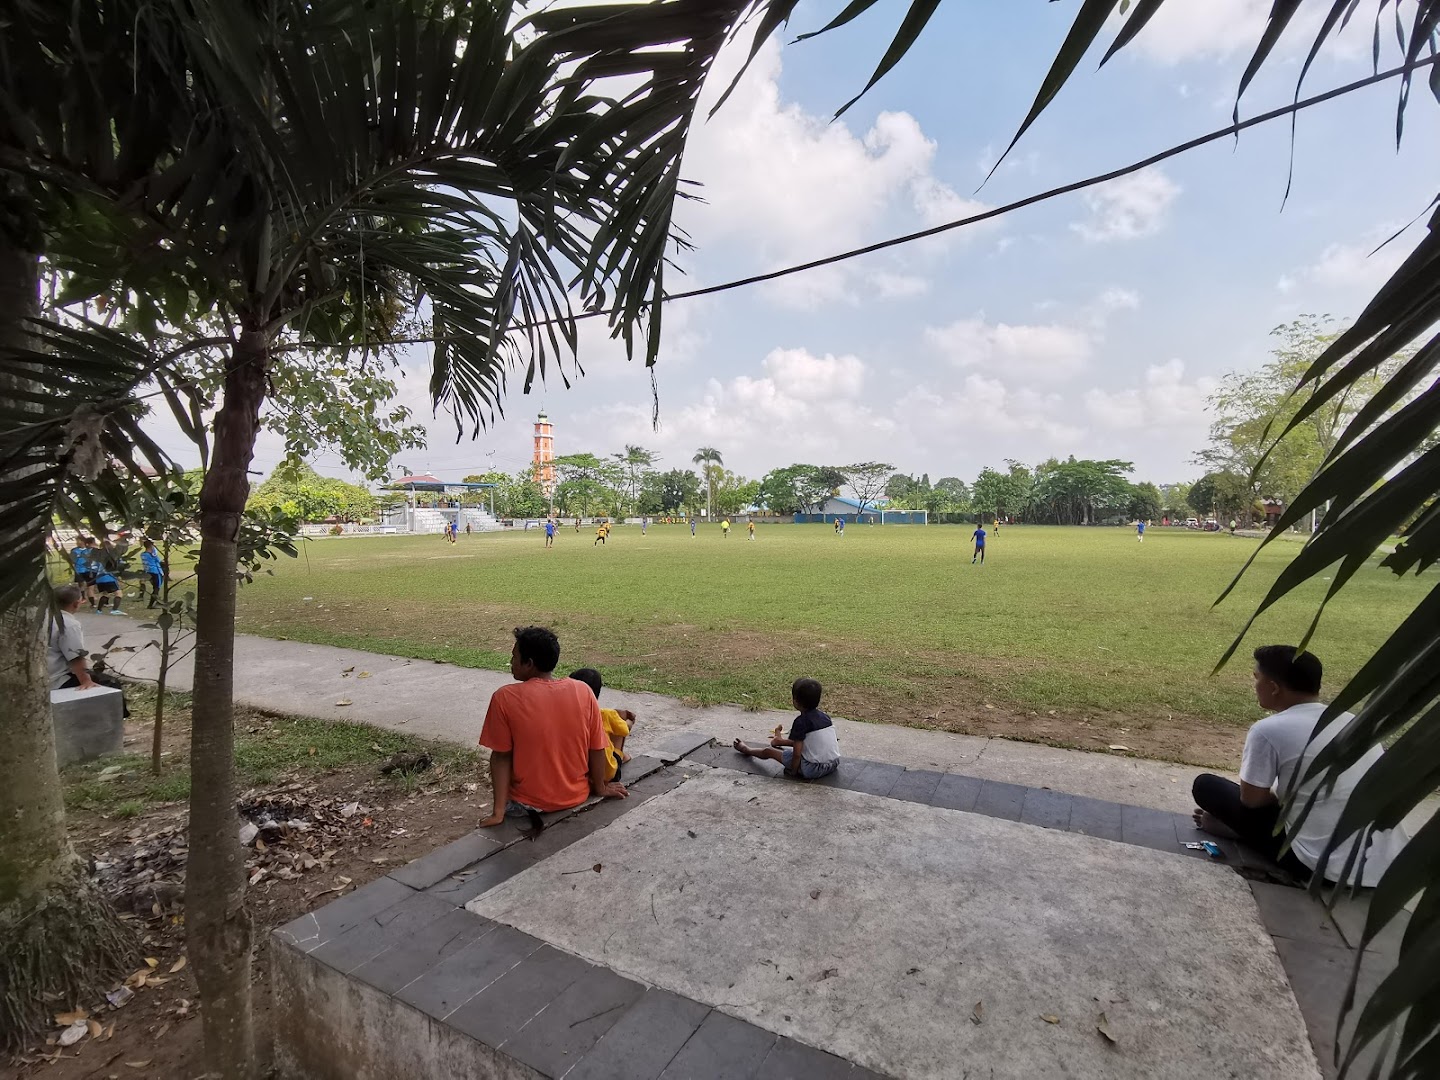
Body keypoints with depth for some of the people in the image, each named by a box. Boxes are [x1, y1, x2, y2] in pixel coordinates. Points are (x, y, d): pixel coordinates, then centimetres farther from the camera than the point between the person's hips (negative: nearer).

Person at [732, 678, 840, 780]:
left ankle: (748, 750, 39)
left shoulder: (801, 721, -15)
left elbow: (797, 754, -17)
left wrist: (793, 772, -1)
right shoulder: (825, 717, 7)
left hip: (814, 769, -7)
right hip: (834, 764, 7)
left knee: (770, 752, 11)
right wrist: (782, 742, 29)